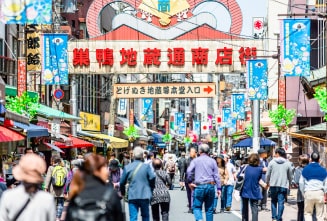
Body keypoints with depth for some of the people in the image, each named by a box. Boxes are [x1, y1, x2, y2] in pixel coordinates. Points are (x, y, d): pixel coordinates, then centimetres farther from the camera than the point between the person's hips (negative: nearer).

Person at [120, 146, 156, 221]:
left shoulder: (127, 167, 0)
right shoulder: (146, 166, -5)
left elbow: (122, 182, 5)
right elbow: (152, 178, -14)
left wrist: (123, 192, 22)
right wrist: (151, 189, 4)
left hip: (132, 196, 1)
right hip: (144, 195, -1)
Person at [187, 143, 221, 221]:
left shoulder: (195, 160, 2)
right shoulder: (212, 161, 8)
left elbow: (189, 171, -12)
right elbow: (216, 175, 5)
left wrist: (189, 182, -2)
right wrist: (219, 188, 6)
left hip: (199, 186, -2)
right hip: (210, 186, 2)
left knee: (197, 206, 3)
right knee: (209, 208, 10)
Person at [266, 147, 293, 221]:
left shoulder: (272, 162, -2)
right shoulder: (288, 163, 1)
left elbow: (268, 174, 1)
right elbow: (290, 176, 8)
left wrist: (267, 182, 17)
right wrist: (289, 184, 22)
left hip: (273, 185, 0)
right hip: (283, 185, 0)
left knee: (274, 201, 15)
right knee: (281, 202, 0)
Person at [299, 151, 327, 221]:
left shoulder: (305, 169, 5)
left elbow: (301, 183, 5)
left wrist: (303, 193, 14)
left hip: (308, 193, 0)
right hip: (320, 193, 1)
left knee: (307, 213, 9)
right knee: (320, 215, 5)